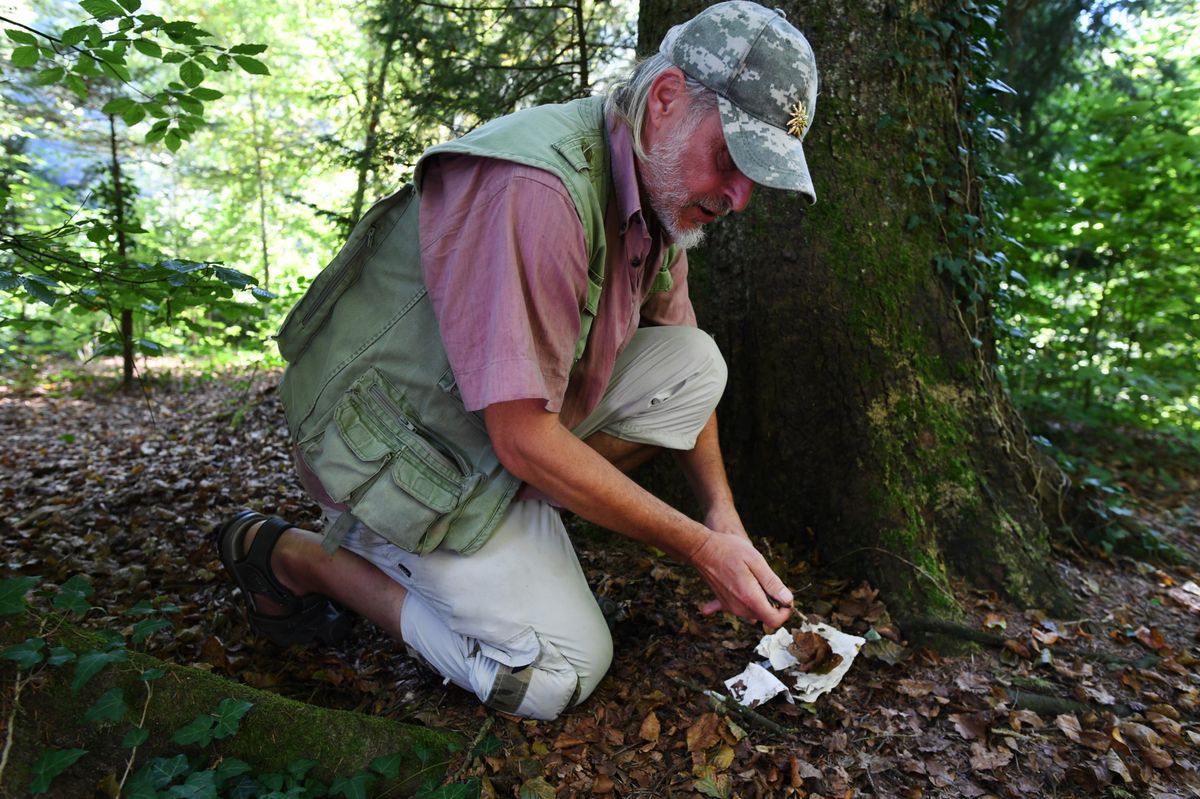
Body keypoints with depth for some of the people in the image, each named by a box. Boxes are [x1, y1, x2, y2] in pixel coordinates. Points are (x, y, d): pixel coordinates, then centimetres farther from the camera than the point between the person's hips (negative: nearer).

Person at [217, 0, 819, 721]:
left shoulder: (663, 192, 0)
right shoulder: (535, 189, -30)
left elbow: (679, 378, 12)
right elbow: (525, 440, -29)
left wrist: (723, 513, 2)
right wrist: (700, 548, -21)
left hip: (510, 409, 8)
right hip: (402, 442, -8)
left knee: (695, 361, -5)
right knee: (561, 672, -8)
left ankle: (514, 525, 1)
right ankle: (296, 556, 3)